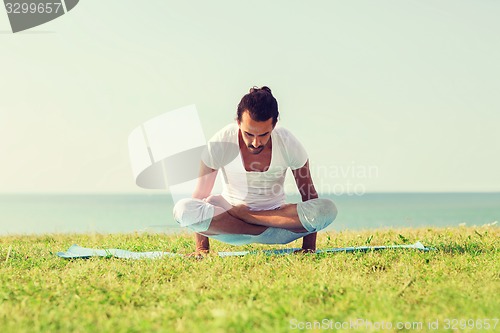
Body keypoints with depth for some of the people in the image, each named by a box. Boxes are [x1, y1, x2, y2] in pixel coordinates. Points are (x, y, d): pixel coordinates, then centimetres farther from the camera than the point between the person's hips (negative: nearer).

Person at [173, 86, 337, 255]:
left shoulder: (288, 144, -16)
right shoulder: (221, 143, -19)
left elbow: (309, 194, -7)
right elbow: (201, 194, -12)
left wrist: (308, 246, -14)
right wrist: (202, 249, -15)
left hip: (276, 214, 1)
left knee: (327, 209, -29)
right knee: (183, 209, -33)